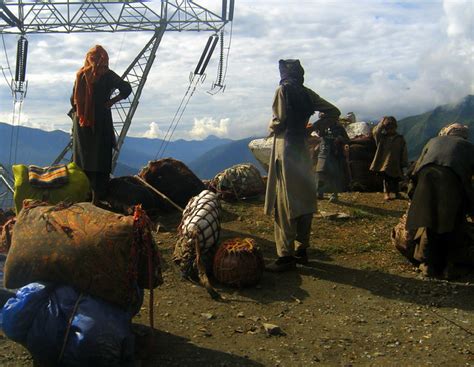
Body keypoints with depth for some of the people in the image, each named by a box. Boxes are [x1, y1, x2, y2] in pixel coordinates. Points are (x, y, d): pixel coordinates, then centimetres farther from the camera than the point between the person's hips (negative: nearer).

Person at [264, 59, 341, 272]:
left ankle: (286, 256, -3)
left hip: (286, 151, -7)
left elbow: (280, 121, -15)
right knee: (304, 201, 11)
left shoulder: (283, 90, -7)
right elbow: (333, 112, 14)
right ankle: (301, 250, 19)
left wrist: (271, 127, 6)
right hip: (303, 150, 7)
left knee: (284, 205, -5)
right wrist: (312, 128, 13)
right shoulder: (307, 93, 11)